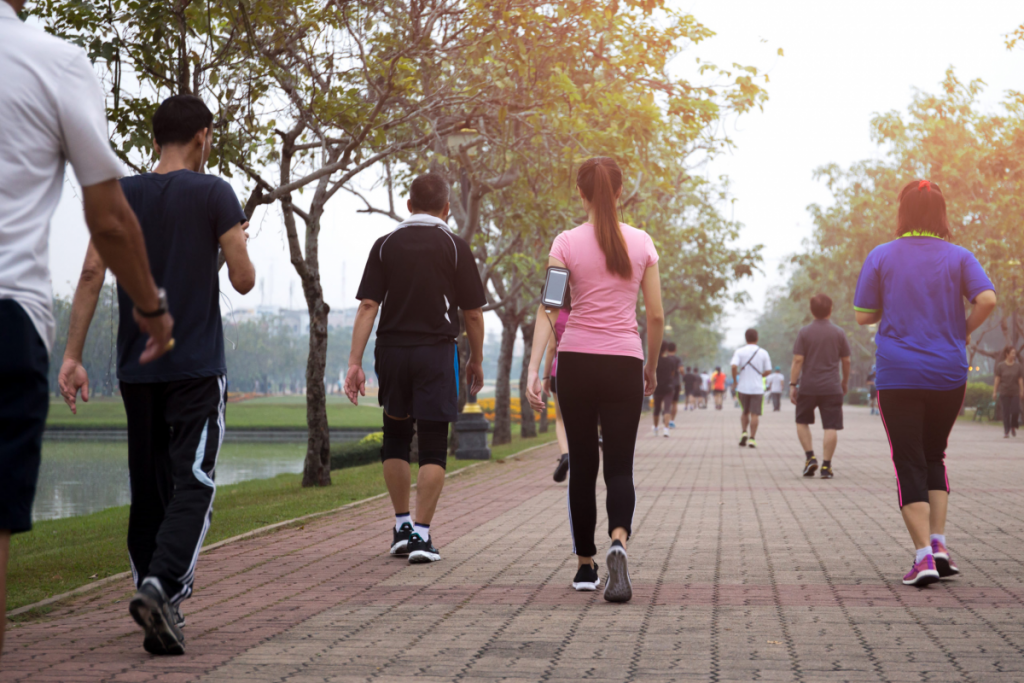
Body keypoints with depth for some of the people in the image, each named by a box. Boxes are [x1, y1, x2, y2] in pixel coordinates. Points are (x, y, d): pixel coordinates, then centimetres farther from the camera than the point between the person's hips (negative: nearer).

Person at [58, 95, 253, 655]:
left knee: (148, 488, 11)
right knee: (193, 484, -6)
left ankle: (159, 608, 13)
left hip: (136, 369, 4)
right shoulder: (213, 194, -4)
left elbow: (92, 273, -1)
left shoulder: (120, 195, 7)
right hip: (197, 368, -4)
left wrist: (72, 355, -2)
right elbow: (244, 281, -4)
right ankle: (161, 584, -27)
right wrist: (238, 244, 17)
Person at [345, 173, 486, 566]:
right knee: (433, 447, 1)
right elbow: (472, 313, 0)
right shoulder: (455, 247, 0)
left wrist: (355, 363, -3)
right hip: (436, 352, -2)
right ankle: (421, 535, -4)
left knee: (395, 437, 19)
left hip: (392, 350, 2)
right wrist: (476, 361, 13)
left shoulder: (385, 245, 5)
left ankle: (402, 526, 20)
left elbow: (367, 307, -3)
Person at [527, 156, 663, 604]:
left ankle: (586, 566, 18)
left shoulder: (567, 244, -1)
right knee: (619, 466, 2)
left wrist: (533, 369, -12)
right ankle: (618, 544, -26)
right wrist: (651, 368, 16)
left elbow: (548, 309, -10)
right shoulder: (642, 243, 3)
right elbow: (656, 315, 3)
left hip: (576, 361, 0)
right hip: (624, 363, 0)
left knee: (582, 466, 12)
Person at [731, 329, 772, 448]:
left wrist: (735, 380, -3)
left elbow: (734, 366, -16)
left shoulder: (739, 352, -3)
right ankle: (752, 439, -2)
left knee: (745, 412, 17)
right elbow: (768, 371, 2)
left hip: (743, 388, 1)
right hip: (757, 388, -1)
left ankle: (744, 433, 1)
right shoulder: (763, 353, 1)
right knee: (754, 414, 2)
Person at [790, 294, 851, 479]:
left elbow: (798, 360, -7)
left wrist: (792, 384, -3)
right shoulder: (839, 333, 2)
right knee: (831, 427, -1)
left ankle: (810, 457, 2)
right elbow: (846, 361, 7)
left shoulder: (804, 333, -2)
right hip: (832, 387, 0)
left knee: (802, 422, 17)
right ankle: (826, 466, -6)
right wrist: (845, 381, 22)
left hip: (808, 387, 0)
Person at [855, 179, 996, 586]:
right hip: (949, 374, 2)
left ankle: (924, 555, -11)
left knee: (909, 464, 0)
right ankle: (938, 541, 7)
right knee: (934, 455, 19)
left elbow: (862, 316, -1)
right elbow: (987, 299, -13)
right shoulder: (958, 257, 1)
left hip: (898, 376, -2)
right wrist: (964, 331, 4)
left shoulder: (881, 257, -1)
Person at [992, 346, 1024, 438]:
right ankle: (1006, 432, 5)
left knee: (1016, 411, -9)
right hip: (1004, 393, -1)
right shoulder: (1000, 366, 0)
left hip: (1015, 393, 1)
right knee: (1006, 413, -2)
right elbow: (997, 379, 0)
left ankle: (1013, 427, 18)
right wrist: (994, 392, -3)